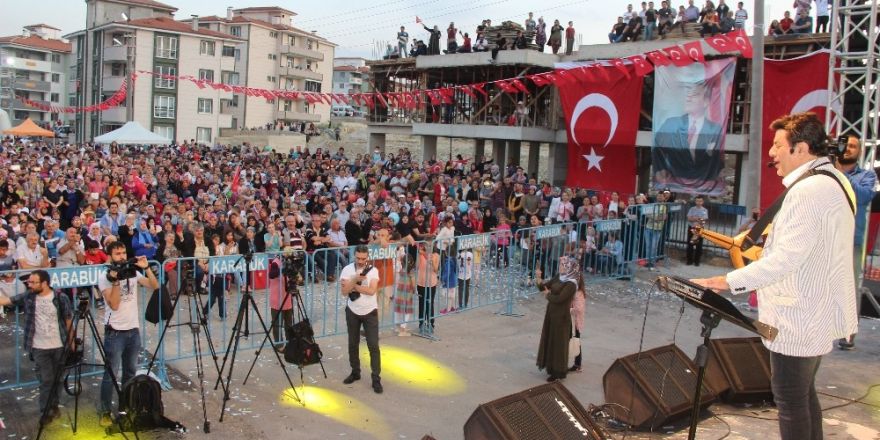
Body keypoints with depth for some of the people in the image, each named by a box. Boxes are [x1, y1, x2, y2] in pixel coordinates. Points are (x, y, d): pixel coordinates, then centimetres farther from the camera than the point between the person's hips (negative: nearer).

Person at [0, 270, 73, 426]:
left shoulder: (61, 298, -8)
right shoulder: (27, 297, -2)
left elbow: (68, 320, 0)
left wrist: (71, 342, 3)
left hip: (60, 346, 0)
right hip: (39, 348, 1)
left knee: (57, 378, 12)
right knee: (46, 380, 2)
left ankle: (54, 406, 30)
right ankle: (46, 411, 13)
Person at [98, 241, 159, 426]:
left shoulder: (133, 274, 6)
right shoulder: (105, 279, -8)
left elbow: (154, 286, -4)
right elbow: (114, 304, -18)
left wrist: (146, 268, -13)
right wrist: (116, 281, -24)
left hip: (133, 330, 5)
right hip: (115, 332, -5)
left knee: (130, 372, 13)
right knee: (111, 374, -3)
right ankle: (105, 412, 5)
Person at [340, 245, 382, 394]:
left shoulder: (373, 270, -9)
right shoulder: (347, 270, -6)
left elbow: (371, 291, -21)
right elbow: (344, 291, -16)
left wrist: (353, 285, -19)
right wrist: (355, 279, -28)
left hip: (370, 312, -2)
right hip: (352, 312, 2)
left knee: (373, 345, -5)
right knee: (353, 344, 13)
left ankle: (376, 379, 0)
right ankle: (355, 372, 30)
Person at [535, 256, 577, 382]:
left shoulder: (571, 284, -20)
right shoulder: (558, 277, 4)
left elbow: (559, 299, -27)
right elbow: (543, 287, 5)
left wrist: (548, 295, -9)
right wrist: (539, 278, -13)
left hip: (561, 317, -8)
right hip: (552, 314, 8)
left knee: (558, 343, 3)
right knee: (550, 341, 18)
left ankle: (559, 372, 16)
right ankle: (552, 367, 33)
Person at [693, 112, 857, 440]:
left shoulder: (808, 190, -23)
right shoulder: (836, 181, 10)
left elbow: (785, 259, -30)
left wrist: (726, 282, -30)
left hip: (798, 320, -11)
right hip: (820, 313, 11)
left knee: (790, 400, -1)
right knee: (804, 392, 22)